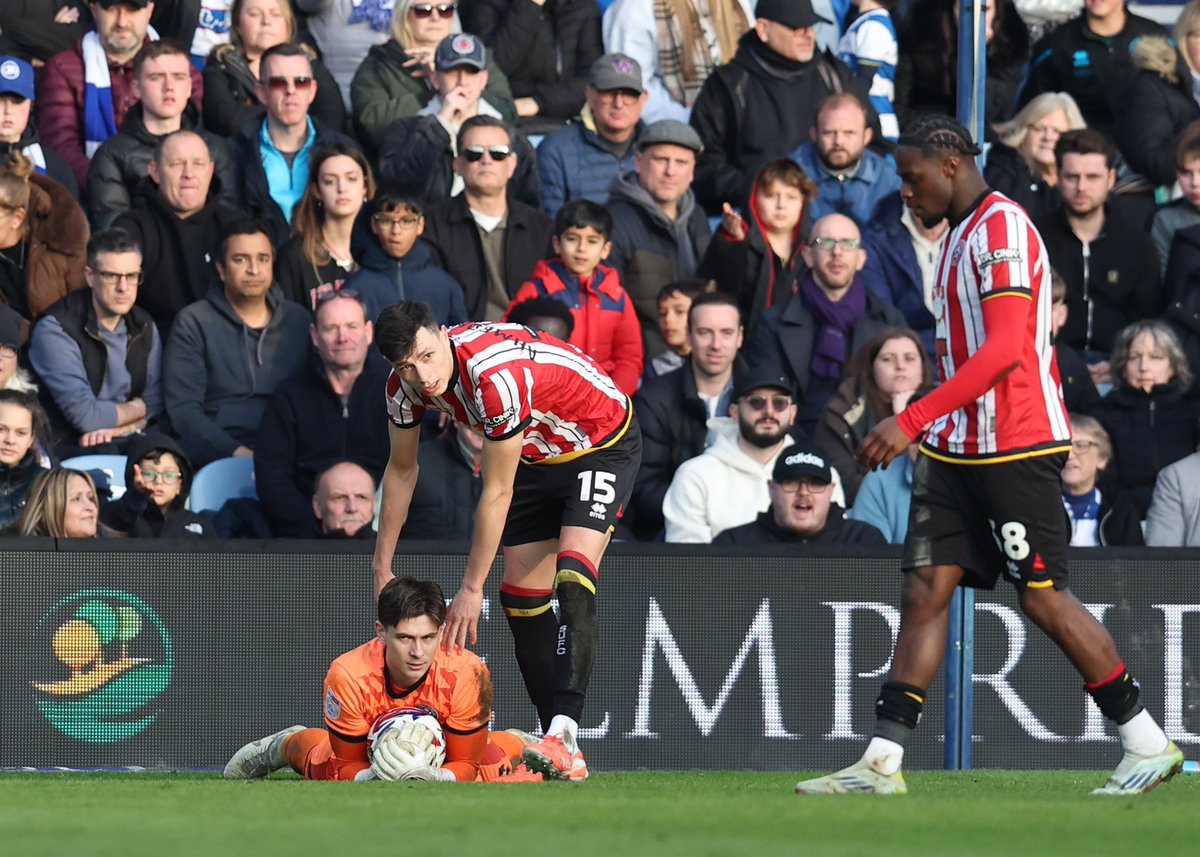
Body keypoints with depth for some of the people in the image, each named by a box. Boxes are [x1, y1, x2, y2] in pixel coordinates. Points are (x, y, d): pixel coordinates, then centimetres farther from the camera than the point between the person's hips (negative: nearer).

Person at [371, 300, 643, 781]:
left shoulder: (498, 376, -39)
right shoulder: (406, 385, -15)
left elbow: (496, 494, -30)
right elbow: (401, 469, 5)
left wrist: (471, 589, -22)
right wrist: (382, 567, 8)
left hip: (603, 446, -8)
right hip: (536, 457, 8)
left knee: (573, 582, -26)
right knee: (523, 599, 1)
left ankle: (563, 734, -35)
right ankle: (562, 750, 5)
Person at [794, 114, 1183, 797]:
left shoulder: (1002, 227, -14)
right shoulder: (962, 234, 17)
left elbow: (1004, 350, -24)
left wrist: (914, 420, -27)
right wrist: (929, 431, 20)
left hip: (1016, 447, -9)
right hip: (960, 451, 9)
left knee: (1043, 596, -7)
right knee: (925, 589, 1)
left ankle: (1148, 743, 4)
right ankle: (883, 764, -3)